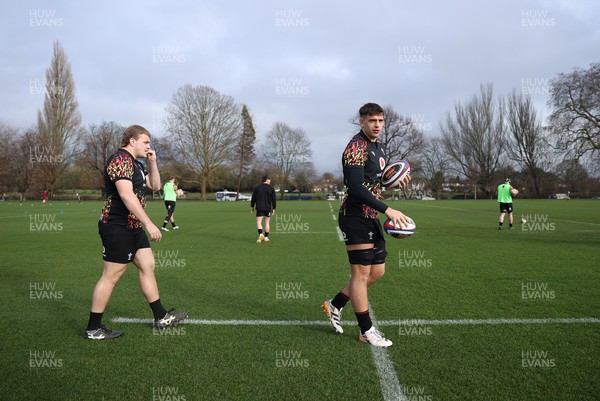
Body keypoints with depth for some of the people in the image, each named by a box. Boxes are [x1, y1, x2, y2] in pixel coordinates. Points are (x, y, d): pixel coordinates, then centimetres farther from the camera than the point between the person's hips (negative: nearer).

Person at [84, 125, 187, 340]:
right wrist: (149, 223, -30)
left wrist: (152, 162, 9)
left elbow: (155, 185, 24)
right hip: (118, 228, -10)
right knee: (111, 276, -2)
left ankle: (161, 317, 21)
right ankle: (93, 329, 11)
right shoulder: (120, 159, -16)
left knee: (148, 267, 12)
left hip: (133, 227, 10)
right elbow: (126, 195, -28)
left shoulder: (135, 163, 15)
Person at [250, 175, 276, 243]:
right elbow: (274, 199, 1)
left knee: (258, 222, -2)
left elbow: (253, 198, 3)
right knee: (267, 223, 10)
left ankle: (261, 234, -24)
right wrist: (273, 208, 9)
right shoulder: (271, 188, 0)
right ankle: (266, 237, 14)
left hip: (259, 208, 0)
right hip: (268, 208, 0)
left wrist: (252, 206, 12)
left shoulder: (257, 187, 2)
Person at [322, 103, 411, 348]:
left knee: (377, 271, 13)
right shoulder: (356, 147, -16)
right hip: (355, 218, -9)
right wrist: (388, 210, -29)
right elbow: (356, 187, -26)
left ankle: (335, 305, 28)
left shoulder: (378, 145, 14)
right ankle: (366, 330, 12)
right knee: (361, 273, -1)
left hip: (371, 217, 10)